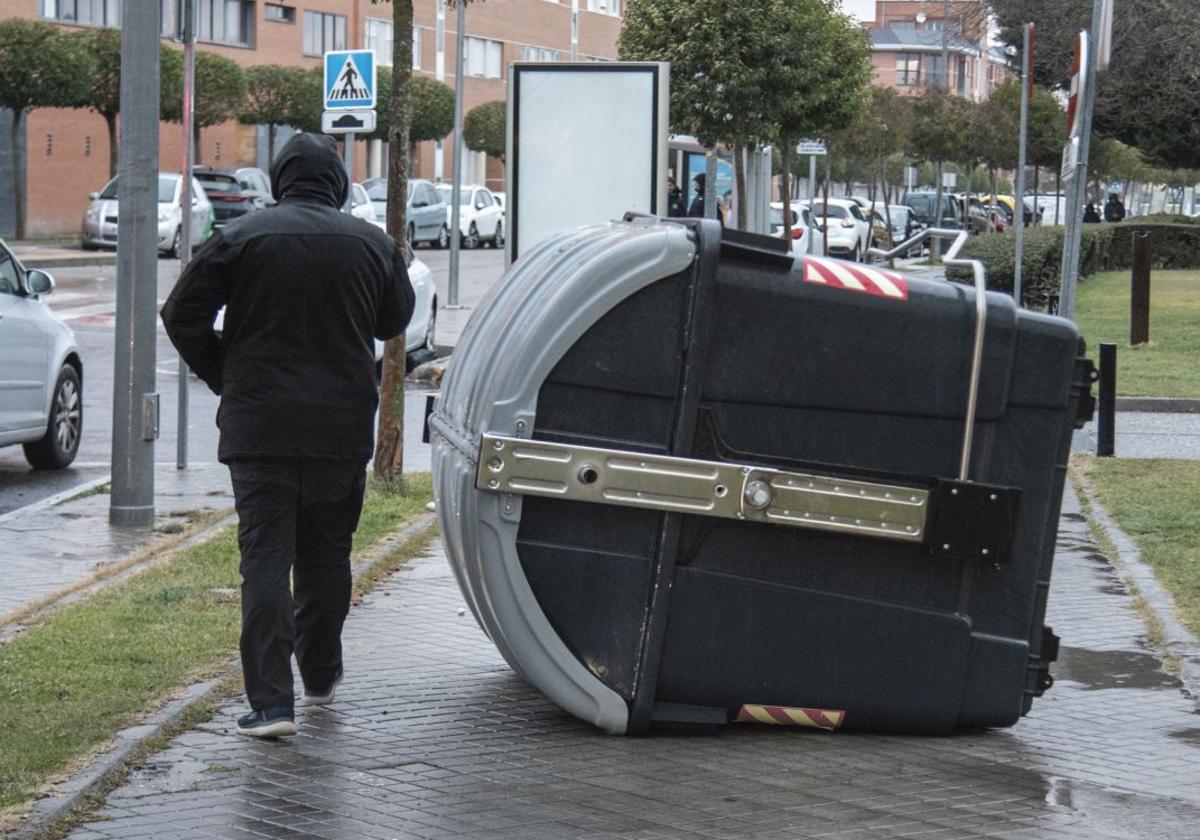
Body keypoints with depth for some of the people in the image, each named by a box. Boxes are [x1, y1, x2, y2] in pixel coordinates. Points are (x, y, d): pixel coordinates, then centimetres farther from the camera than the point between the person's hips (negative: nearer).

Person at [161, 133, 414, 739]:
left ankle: (272, 702, -11)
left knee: (266, 557, -4)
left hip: (259, 424, -3)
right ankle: (321, 674, 31)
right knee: (326, 553, 18)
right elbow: (395, 320, 17)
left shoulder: (241, 237, -5)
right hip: (343, 428, 3)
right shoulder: (371, 243, 3)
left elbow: (183, 315, -4)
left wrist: (222, 376, 9)